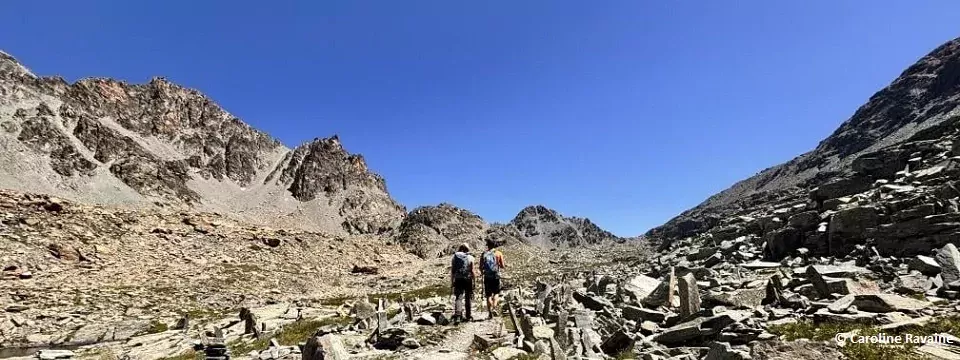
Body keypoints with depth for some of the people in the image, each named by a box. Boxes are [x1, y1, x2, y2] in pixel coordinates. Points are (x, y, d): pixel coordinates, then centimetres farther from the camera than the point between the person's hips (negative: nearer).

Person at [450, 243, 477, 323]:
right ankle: (468, 316, 20)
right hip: (468, 280, -1)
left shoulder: (455, 256, 3)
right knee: (468, 298, 12)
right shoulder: (471, 258, -2)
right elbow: (473, 271, -6)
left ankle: (457, 316, -17)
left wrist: (451, 281, 8)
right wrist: (474, 278, 7)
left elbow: (452, 270, 3)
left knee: (458, 297, 0)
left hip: (458, 280, 1)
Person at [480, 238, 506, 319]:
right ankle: (494, 308, -5)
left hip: (487, 277, 1)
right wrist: (504, 267, 18)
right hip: (496, 276, -1)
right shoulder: (498, 253, -1)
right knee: (496, 293, 15)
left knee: (488, 295, 9)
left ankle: (490, 312, 6)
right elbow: (502, 266, -4)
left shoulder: (484, 254, 2)